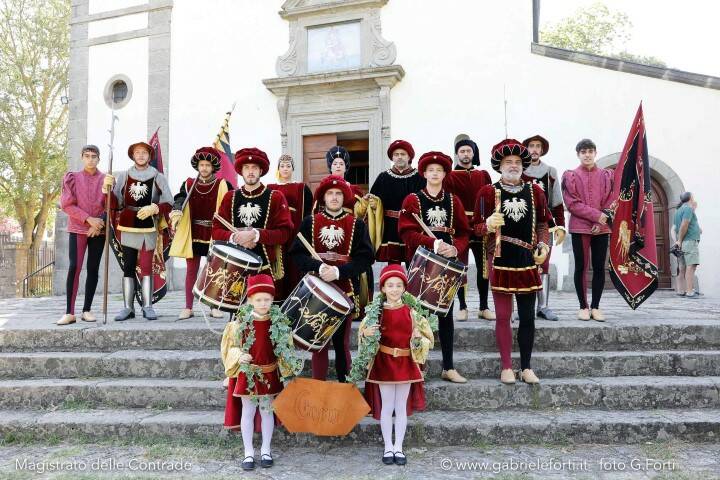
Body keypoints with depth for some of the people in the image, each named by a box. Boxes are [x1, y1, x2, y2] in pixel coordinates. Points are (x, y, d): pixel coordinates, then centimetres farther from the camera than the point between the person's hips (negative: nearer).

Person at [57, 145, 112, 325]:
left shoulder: (106, 179, 7)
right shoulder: (72, 178, 5)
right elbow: (67, 205, -2)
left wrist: (99, 222, -10)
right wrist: (89, 219, -12)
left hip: (99, 230, 1)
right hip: (77, 229, -1)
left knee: (93, 269, 2)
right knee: (74, 267, -11)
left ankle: (87, 310, 8)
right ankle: (69, 312, -9)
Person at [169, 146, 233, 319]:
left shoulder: (222, 185, 1)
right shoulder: (188, 184, 5)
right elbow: (179, 200, -8)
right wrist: (175, 215, -29)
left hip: (214, 235, -1)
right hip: (193, 234, 1)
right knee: (191, 270, 5)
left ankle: (214, 307, 14)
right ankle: (188, 308, 11)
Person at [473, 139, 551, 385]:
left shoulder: (535, 191, 8)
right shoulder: (488, 192, -1)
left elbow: (542, 224, 16)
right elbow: (477, 227, -1)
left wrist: (544, 245, 0)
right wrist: (488, 225, -23)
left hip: (528, 262, 3)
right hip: (500, 262, -3)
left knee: (527, 316, 7)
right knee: (503, 316, 4)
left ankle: (526, 367, 19)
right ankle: (506, 367, 16)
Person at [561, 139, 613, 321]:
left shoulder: (606, 175, 10)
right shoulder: (570, 176, 2)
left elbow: (610, 202, 5)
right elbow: (572, 204, -6)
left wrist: (602, 222, -10)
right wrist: (596, 215, -15)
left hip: (602, 228, 2)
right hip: (579, 227, -2)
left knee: (599, 267, 3)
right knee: (581, 267, 1)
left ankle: (595, 306, 12)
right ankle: (583, 306, 10)